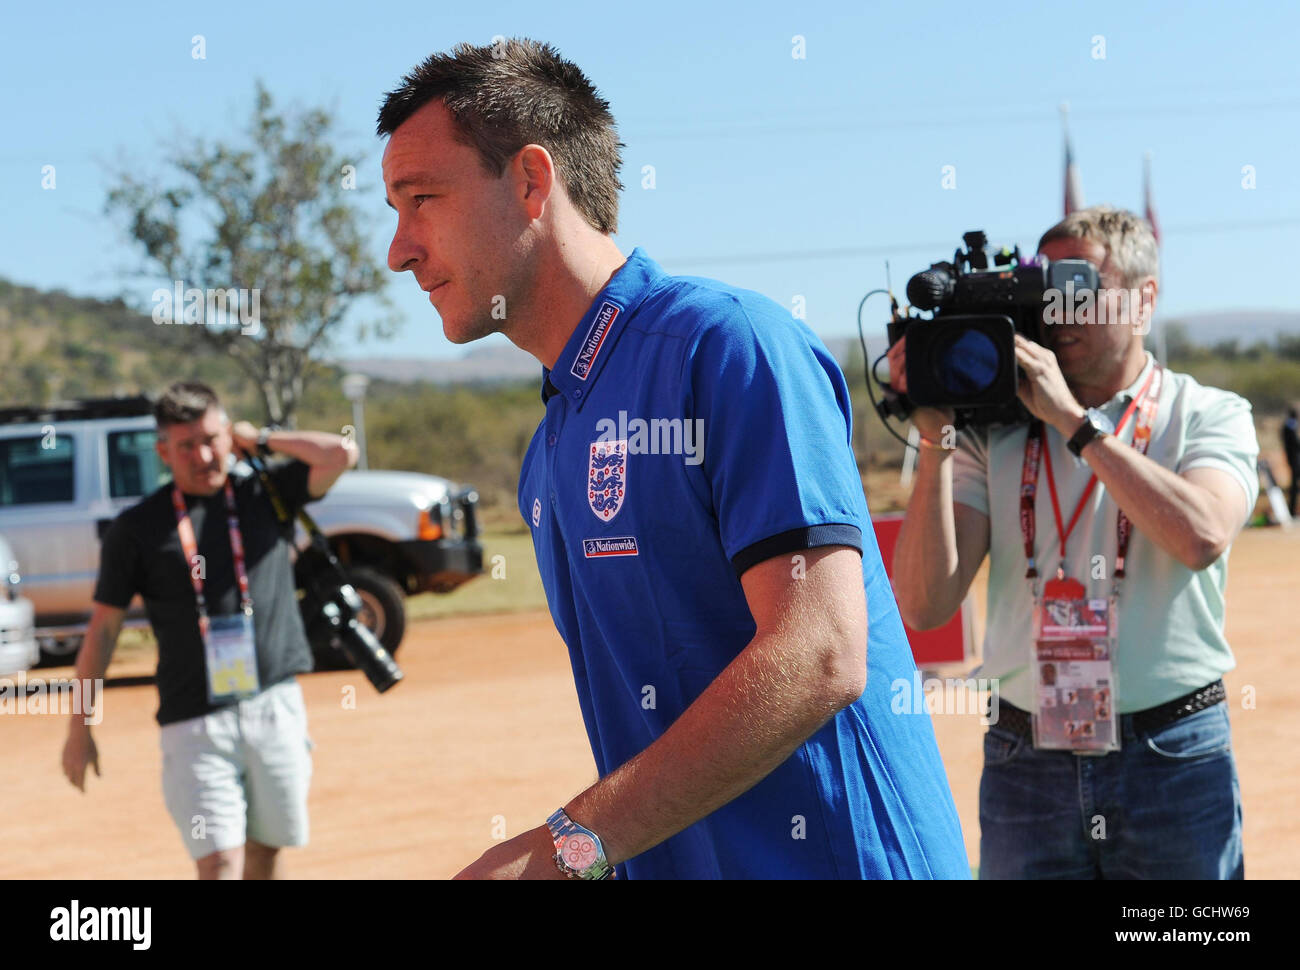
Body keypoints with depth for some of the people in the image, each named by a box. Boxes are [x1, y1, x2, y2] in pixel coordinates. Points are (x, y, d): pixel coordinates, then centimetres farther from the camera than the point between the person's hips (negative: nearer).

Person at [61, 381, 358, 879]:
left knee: (265, 851, 13)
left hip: (275, 708, 2)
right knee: (220, 864, -12)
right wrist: (79, 728, 6)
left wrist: (260, 439, 4)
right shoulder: (137, 527, 3)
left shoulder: (266, 495, 8)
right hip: (194, 722, -2)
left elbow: (341, 453, -6)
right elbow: (103, 628, 7)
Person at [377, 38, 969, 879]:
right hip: (665, 863, 7)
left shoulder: (725, 343, -12)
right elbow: (643, 701, 14)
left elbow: (819, 657, -22)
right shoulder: (550, 454, 14)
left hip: (825, 856, -7)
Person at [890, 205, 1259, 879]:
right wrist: (934, 439, -11)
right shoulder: (993, 432, 5)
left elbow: (1201, 536, -19)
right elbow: (925, 605, -4)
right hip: (1027, 767, 1)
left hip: (1173, 759, -1)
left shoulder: (1210, 416, 3)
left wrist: (1072, 419, -15)